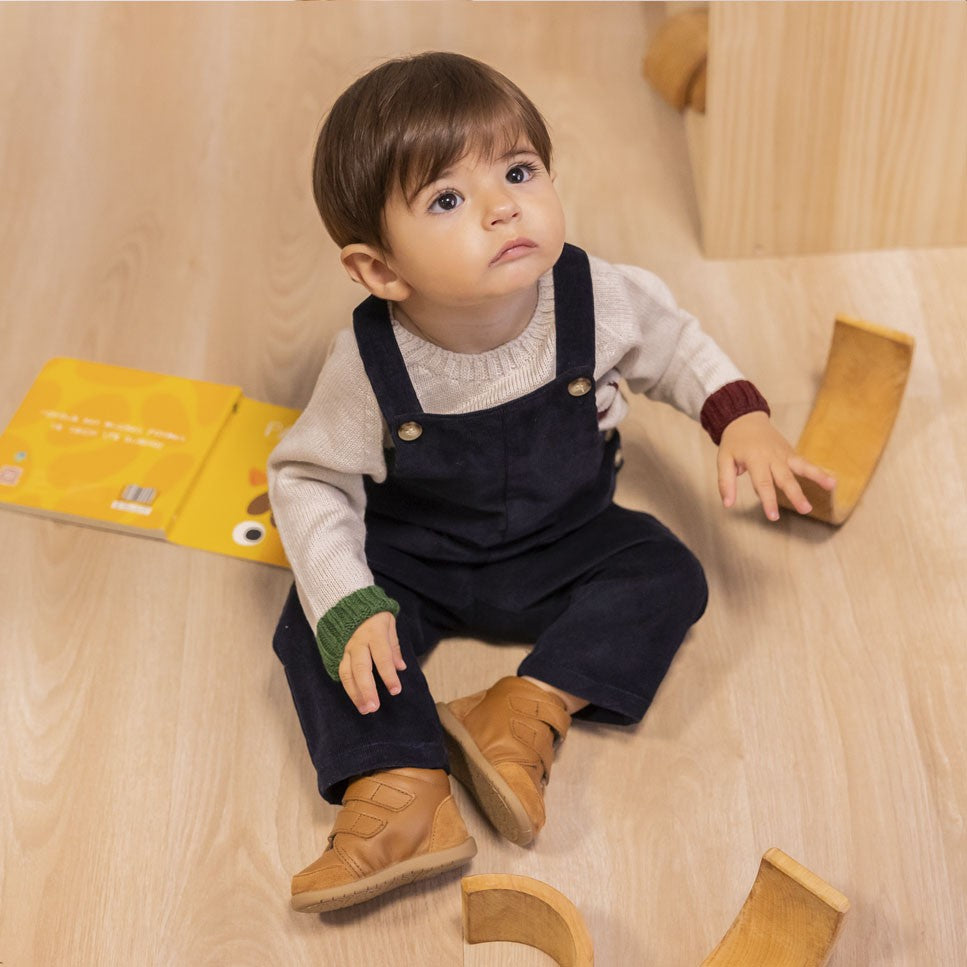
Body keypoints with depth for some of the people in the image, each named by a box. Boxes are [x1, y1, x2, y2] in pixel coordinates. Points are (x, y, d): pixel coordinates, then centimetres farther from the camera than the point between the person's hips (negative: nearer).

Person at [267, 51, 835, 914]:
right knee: (313, 624, -22)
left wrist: (739, 415, -12)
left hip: (564, 543, 2)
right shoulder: (368, 364, -26)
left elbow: (670, 343, 2)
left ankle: (530, 711, -25)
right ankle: (398, 793, -30)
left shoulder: (597, 299, -21)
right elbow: (308, 480, -14)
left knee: (667, 574, -19)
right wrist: (348, 608, -25)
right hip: (415, 558, -2)